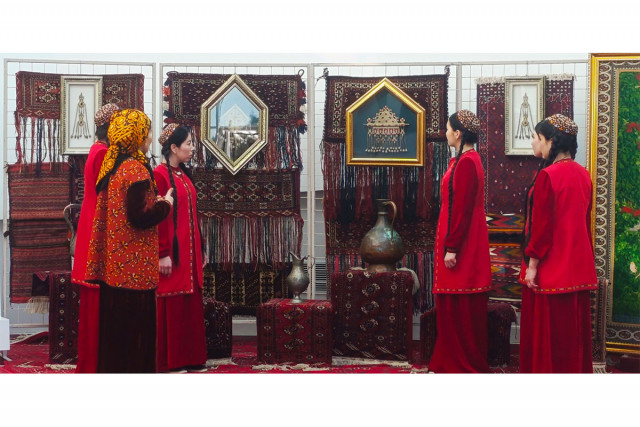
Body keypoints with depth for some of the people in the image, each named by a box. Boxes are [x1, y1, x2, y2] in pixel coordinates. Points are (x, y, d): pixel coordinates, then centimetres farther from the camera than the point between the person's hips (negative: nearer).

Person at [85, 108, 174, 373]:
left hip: (113, 264, 9)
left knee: (114, 326, 16)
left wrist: (154, 202, 15)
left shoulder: (111, 167, 10)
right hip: (135, 266, -9)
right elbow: (139, 218, -21)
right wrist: (165, 204, -7)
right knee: (135, 323, 0)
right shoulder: (136, 170, -16)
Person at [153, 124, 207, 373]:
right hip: (172, 252, -8)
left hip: (189, 252, 8)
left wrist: (198, 250, 16)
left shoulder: (183, 175, 14)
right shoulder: (160, 175, -11)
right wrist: (163, 254, -19)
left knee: (190, 304, 10)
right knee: (171, 305, -3)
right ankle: (169, 362, 5)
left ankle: (189, 358, 17)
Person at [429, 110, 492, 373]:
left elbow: (462, 208, -21)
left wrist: (452, 247, -21)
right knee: (454, 306, 14)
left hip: (462, 242, -10)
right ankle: (454, 361, 22)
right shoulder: (465, 159, 14)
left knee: (460, 307, -2)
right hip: (462, 241, 10)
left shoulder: (466, 162, -17)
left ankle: (465, 365, 6)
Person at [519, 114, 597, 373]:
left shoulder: (548, 176, -17)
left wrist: (532, 264, -13)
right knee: (574, 328, 14)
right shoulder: (583, 174, 7)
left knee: (547, 329, 2)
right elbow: (585, 222, 13)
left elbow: (541, 226, -18)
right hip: (578, 266, 8)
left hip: (551, 265, -8)